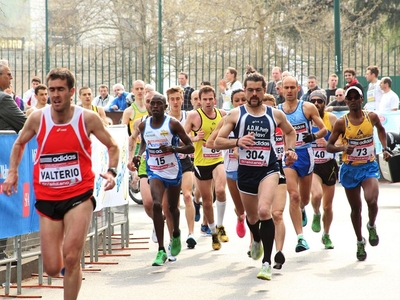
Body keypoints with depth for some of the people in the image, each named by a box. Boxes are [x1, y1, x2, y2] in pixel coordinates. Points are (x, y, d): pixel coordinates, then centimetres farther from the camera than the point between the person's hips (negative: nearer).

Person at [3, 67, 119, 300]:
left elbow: (112, 146, 7)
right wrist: (13, 172, 4)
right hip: (47, 198, 2)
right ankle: (72, 262, 40)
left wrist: (112, 172, -11)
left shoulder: (88, 119, -7)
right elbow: (19, 144, 17)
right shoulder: (37, 118, -2)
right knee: (52, 268, 2)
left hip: (79, 195, -2)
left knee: (71, 258, -17)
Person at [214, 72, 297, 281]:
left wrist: (290, 149, 5)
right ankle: (257, 241, 57)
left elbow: (290, 132, 23)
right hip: (245, 171, 2)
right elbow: (217, 141, -5)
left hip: (269, 169, -2)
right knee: (251, 216, 19)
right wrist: (237, 141, -22)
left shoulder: (275, 114, 3)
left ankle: (267, 263, -21)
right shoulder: (236, 114, -1)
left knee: (264, 211, -25)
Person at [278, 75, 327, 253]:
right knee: (294, 196, -16)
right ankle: (300, 237, -15)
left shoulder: (308, 108, -2)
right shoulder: (276, 111, 2)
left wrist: (314, 136, -20)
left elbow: (324, 129, -2)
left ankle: (301, 210, 54)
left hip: (305, 154, 1)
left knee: (304, 198, 16)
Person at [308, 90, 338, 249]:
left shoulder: (331, 119, -5)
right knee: (317, 194, -30)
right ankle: (316, 215, 4)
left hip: (329, 165, 2)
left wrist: (328, 144, -22)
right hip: (310, 165, -2)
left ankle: (326, 235, 35)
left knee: (328, 206, 12)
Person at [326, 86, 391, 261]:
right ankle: (360, 242, 28)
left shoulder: (371, 117, -3)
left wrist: (385, 148, 10)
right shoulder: (341, 122, -10)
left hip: (369, 167, 0)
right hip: (350, 169, 0)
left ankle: (372, 227, 8)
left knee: (372, 200, -24)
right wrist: (343, 148, -26)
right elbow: (329, 146, -7)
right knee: (356, 208, 8)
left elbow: (381, 129, 21)